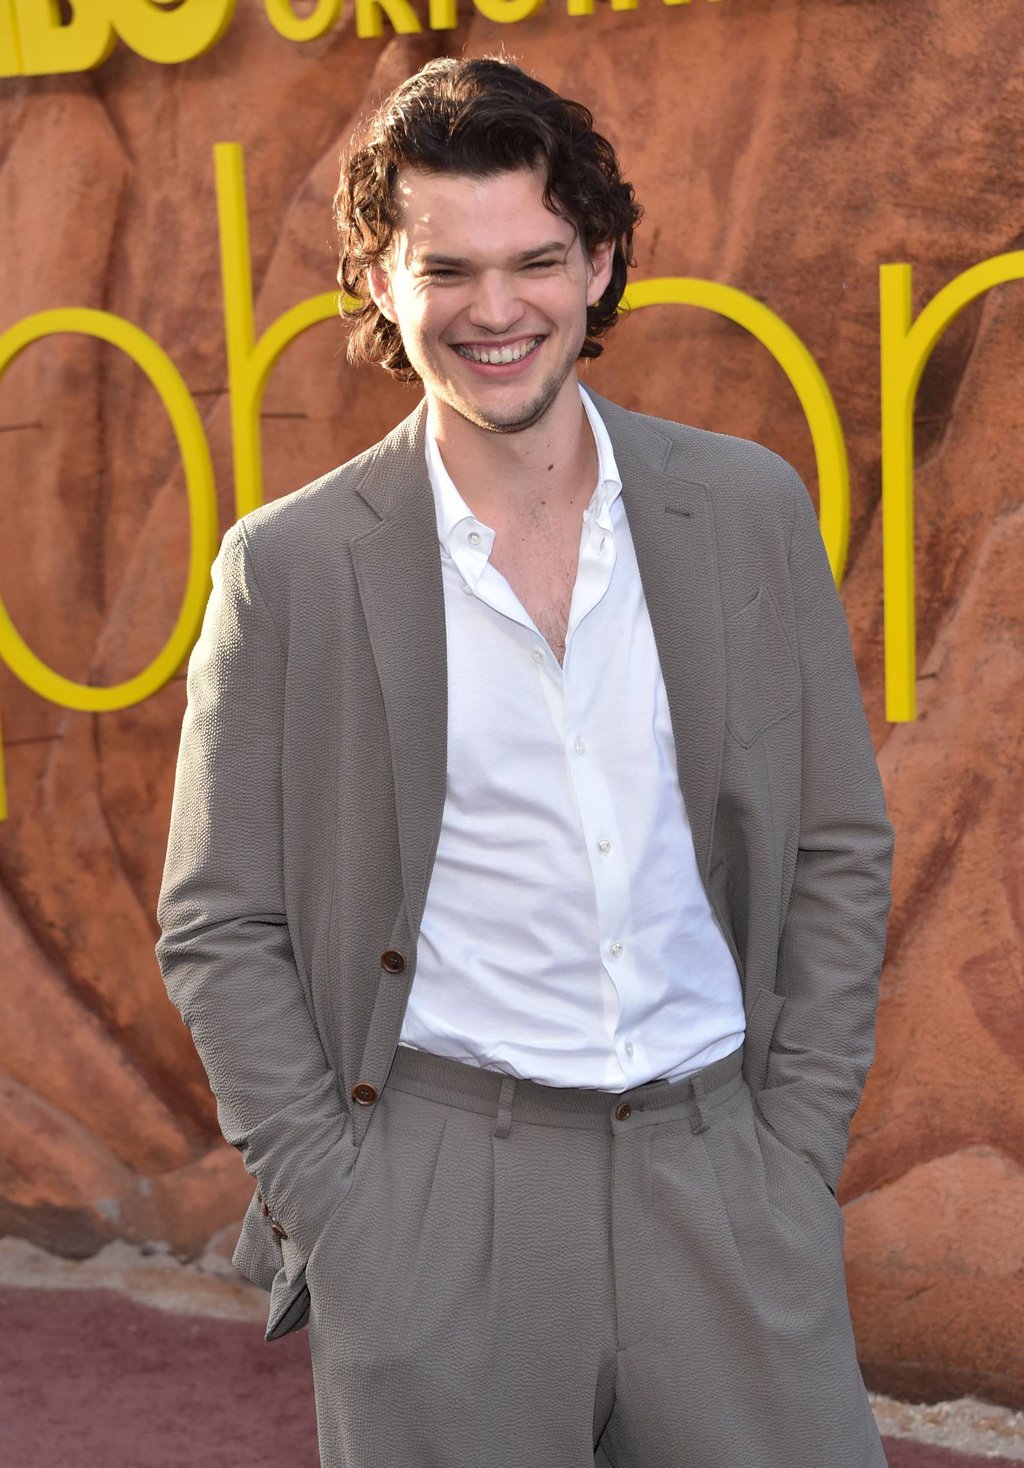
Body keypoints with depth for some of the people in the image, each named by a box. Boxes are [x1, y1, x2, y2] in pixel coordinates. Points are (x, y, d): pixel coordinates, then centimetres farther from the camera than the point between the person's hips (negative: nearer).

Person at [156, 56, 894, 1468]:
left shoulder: (750, 509, 3)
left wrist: (798, 1155, 2)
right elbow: (218, 928, 1)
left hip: (721, 1176, 2)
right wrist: (339, 1213, -5)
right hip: (432, 1205, -1)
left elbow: (839, 849, 8)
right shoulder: (289, 566, -3)